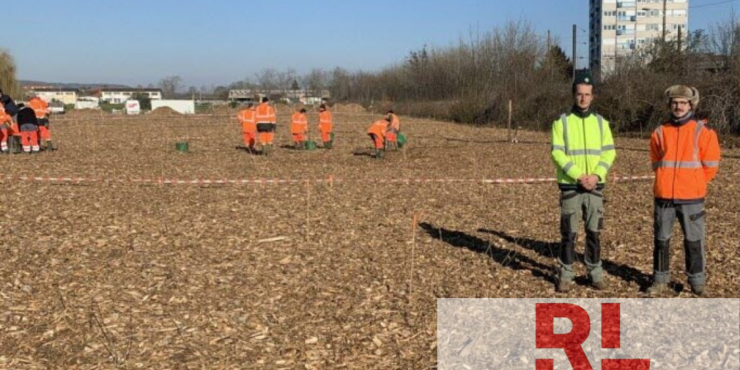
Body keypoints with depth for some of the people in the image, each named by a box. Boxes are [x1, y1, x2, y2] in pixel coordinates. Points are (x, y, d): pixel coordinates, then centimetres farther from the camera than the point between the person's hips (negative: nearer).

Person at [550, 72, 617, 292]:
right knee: (569, 233, 0)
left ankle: (595, 273, 18)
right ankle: (565, 274, 9)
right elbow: (557, 154, -8)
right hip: (570, 186, -2)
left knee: (594, 232, 7)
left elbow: (609, 152, 4)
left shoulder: (601, 122, 9)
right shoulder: (562, 122, 0)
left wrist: (597, 175, -13)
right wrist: (578, 176, -17)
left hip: (595, 186, 3)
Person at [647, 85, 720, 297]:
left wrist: (693, 184, 4)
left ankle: (697, 281, 15)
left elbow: (710, 166, 2)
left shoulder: (703, 132, -1)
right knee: (661, 239, 7)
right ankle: (660, 280, 18)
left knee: (694, 240, 3)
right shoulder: (660, 133, 6)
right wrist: (669, 182, 8)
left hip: (692, 198, -2)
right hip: (664, 197, 2)